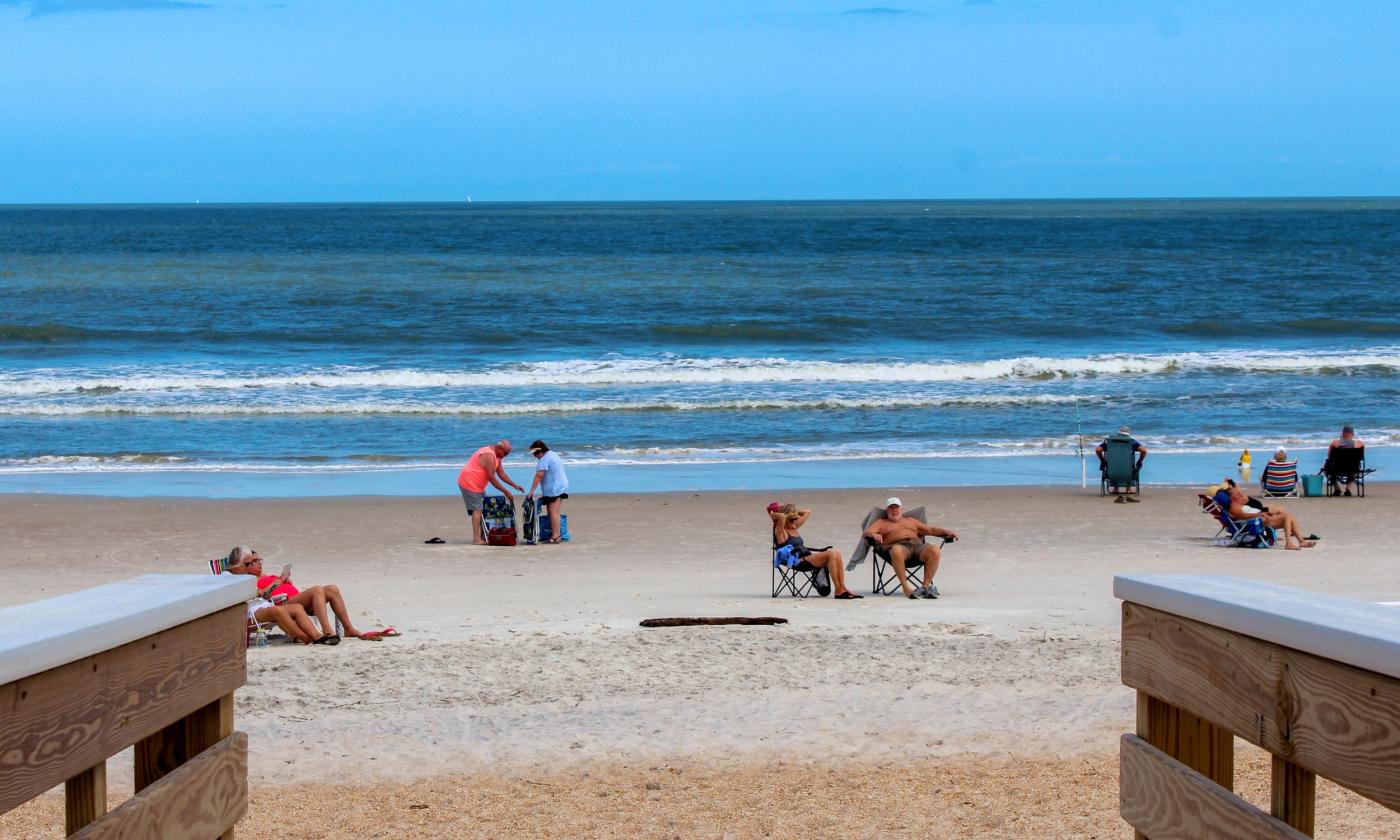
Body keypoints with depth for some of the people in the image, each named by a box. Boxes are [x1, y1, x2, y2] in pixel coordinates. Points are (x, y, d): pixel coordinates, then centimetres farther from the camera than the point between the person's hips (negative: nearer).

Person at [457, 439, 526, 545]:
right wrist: (506, 492, -22)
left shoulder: (497, 456, 10)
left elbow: (501, 473, 15)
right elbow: (491, 478, -25)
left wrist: (515, 485, 6)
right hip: (469, 483, -11)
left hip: (477, 485, 11)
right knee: (477, 509, -15)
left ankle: (482, 536, 13)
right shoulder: (489, 455, -23)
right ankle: (476, 538, -20)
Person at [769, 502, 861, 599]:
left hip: (807, 557, 9)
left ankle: (842, 588, -14)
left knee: (836, 552, -10)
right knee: (831, 554, -22)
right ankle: (838, 591, -22)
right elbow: (782, 517, -24)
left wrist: (794, 511, 22)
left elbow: (807, 512, 29)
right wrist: (772, 515, -7)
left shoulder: (794, 528, 21)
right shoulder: (780, 532, -4)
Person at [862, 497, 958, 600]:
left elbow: (930, 530, 28)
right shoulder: (881, 523, 29)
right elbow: (866, 533, 11)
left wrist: (947, 532, 9)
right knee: (897, 551, -43)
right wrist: (874, 534, -14)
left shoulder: (910, 520, 37)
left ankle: (926, 586, -33)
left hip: (917, 545, 3)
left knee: (935, 550, -32)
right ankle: (906, 587, -40)